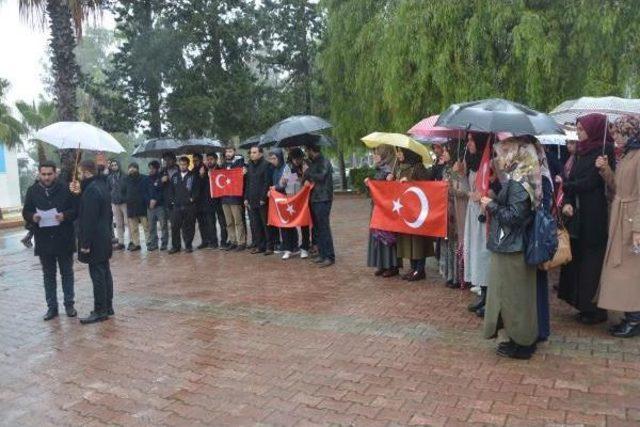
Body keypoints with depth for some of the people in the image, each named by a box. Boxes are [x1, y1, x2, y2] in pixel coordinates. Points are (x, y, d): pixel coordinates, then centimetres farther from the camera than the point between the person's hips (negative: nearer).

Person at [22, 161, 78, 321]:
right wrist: (32, 217, -16)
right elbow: (26, 212, 6)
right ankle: (52, 306, 21)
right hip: (43, 240, 2)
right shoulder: (32, 191, 2)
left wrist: (65, 215, -22)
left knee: (67, 273, 10)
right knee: (48, 275, 11)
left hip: (64, 239, -2)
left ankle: (69, 304, 21)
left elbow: (76, 210, -3)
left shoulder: (65, 189, -4)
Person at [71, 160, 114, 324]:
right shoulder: (102, 185, 11)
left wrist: (85, 243, -19)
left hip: (95, 241, -10)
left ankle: (100, 311, 4)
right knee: (105, 272, 15)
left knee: (97, 275, -3)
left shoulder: (91, 190, -19)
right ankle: (108, 306, 23)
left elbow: (89, 220, -22)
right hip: (104, 238, 10)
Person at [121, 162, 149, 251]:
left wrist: (147, 201, -8)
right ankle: (136, 243, 17)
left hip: (142, 207, -3)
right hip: (131, 207, 3)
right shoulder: (126, 179, 7)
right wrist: (126, 199, 2)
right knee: (133, 228, 9)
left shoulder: (144, 178, -2)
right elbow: (123, 192, 17)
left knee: (146, 226, 0)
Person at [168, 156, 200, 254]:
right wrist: (172, 200, 5)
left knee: (188, 227, 1)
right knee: (175, 227, 0)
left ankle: (188, 246, 10)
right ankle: (175, 246, 9)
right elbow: (171, 190, 16)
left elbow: (197, 190, -1)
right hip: (176, 206, 3)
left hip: (189, 206, -3)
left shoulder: (193, 176, 3)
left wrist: (192, 199, -9)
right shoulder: (175, 176, 14)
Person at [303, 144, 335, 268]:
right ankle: (322, 254, 19)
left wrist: (307, 171, -10)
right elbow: (308, 179, 23)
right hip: (314, 199, 9)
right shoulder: (313, 163, 16)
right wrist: (306, 179, 2)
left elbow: (321, 177, -22)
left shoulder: (324, 162, -8)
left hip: (323, 200, -9)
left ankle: (329, 257, -4)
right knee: (317, 228, 11)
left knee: (324, 228, -8)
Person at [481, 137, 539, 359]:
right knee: (519, 295, 17)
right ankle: (524, 339, 28)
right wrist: (492, 203, 7)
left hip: (511, 249, -10)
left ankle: (521, 345, 14)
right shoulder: (521, 178, 9)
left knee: (513, 295, 2)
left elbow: (513, 216, -23)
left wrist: (492, 205, -13)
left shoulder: (517, 183, -19)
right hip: (517, 244, 10)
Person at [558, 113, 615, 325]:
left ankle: (595, 309, 9)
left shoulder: (604, 151, -9)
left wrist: (564, 185, -2)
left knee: (592, 259, -1)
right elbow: (572, 180, 8)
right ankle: (582, 303, 19)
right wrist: (567, 202, -8)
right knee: (577, 256, 9)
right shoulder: (581, 151, 13)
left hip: (594, 216, -7)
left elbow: (590, 182, -14)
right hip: (577, 213, 7)